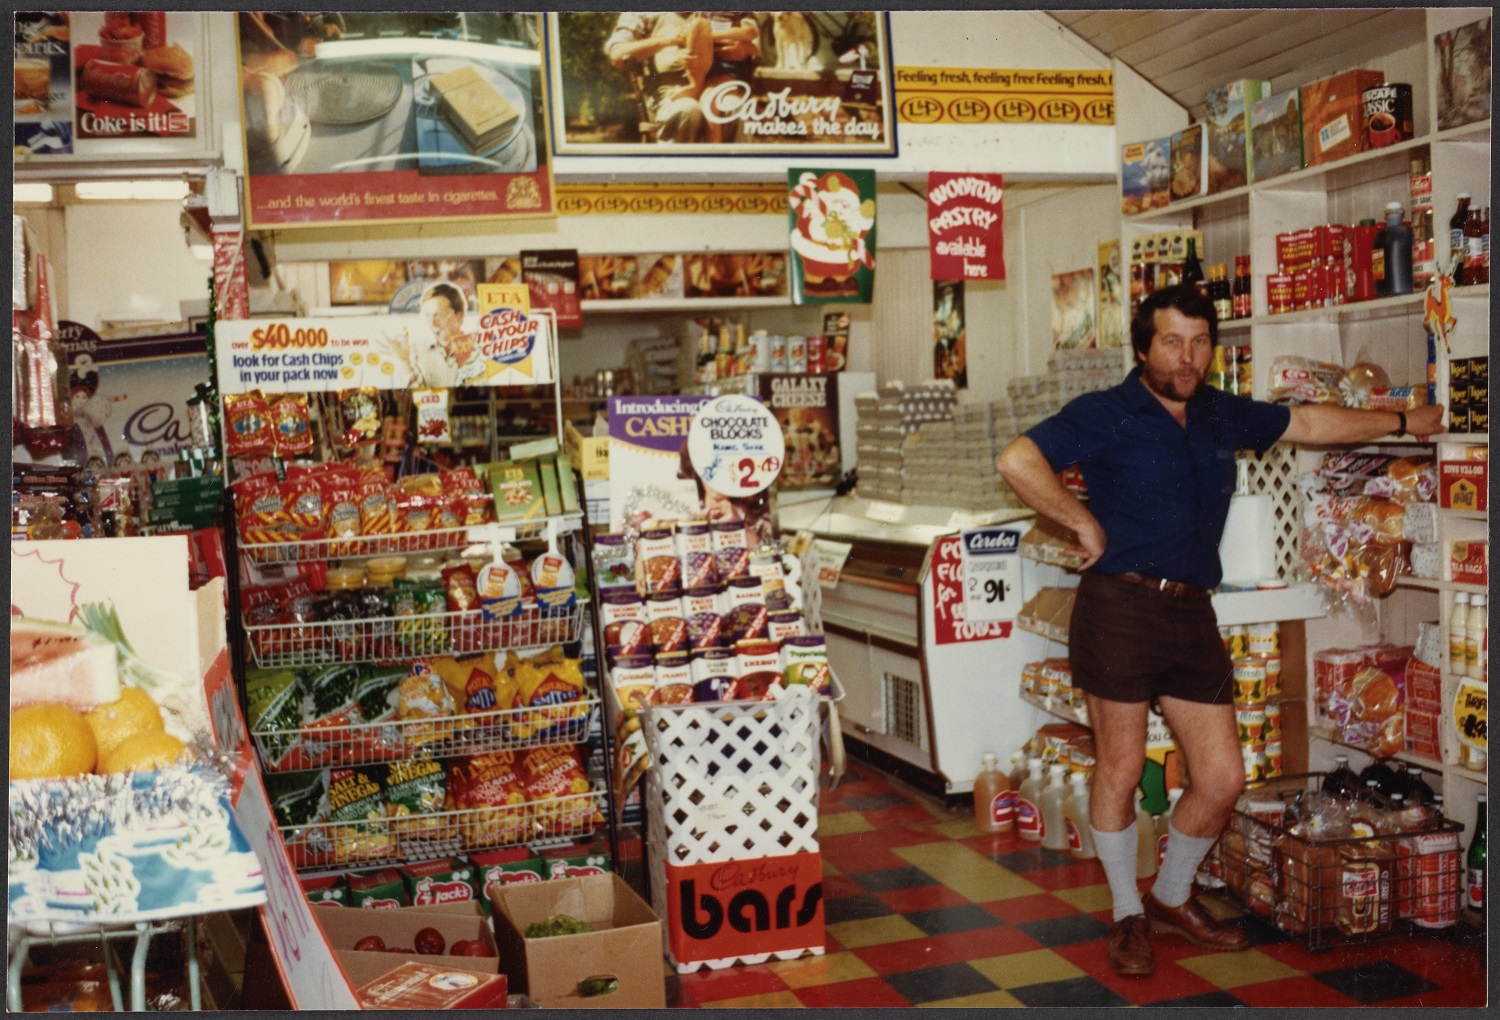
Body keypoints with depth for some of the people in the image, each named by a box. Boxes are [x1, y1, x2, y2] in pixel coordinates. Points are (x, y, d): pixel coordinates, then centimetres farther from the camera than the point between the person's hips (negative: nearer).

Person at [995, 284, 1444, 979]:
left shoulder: (1223, 417, 15)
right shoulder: (1106, 415, -5)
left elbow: (1308, 423, 30)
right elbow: (1017, 461, -17)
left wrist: (1403, 422, 37)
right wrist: (1085, 524, -14)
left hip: (1192, 615, 6)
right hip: (1120, 609, -6)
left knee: (1223, 776, 6)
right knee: (1121, 770, 2)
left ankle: (1172, 900, 30)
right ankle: (1130, 916, 22)